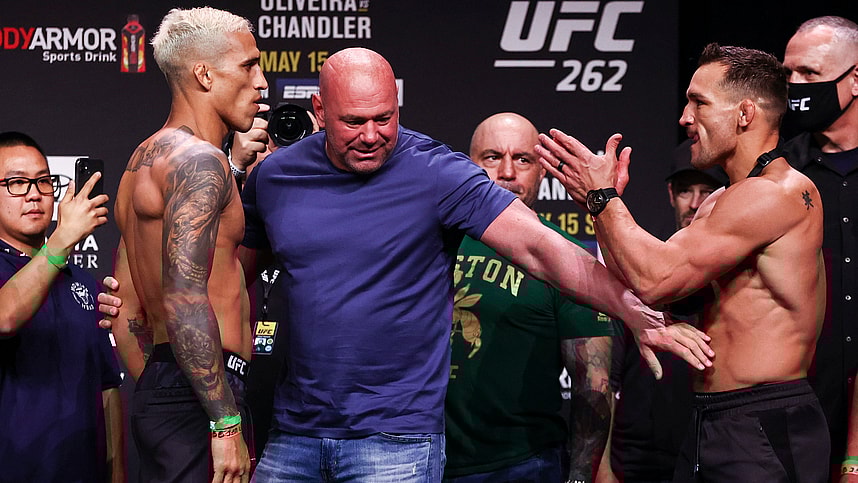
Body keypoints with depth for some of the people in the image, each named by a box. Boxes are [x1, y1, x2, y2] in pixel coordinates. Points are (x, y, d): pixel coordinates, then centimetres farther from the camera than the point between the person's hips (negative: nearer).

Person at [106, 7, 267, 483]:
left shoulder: (144, 161, 20)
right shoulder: (199, 159, -11)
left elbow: (124, 312, 21)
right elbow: (184, 298, -21)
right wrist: (226, 424, -22)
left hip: (156, 392, 10)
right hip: (200, 397, -10)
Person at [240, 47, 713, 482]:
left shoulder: (436, 173, -9)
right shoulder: (274, 176, 4)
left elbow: (538, 245, -16)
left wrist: (639, 316, -26)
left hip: (395, 442, -4)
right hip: (293, 431, 4)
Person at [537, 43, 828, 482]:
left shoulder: (777, 194, -15)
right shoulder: (720, 202, 18)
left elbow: (655, 280, -21)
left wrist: (604, 197, -7)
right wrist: (598, 199, 9)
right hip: (709, 426, 10)